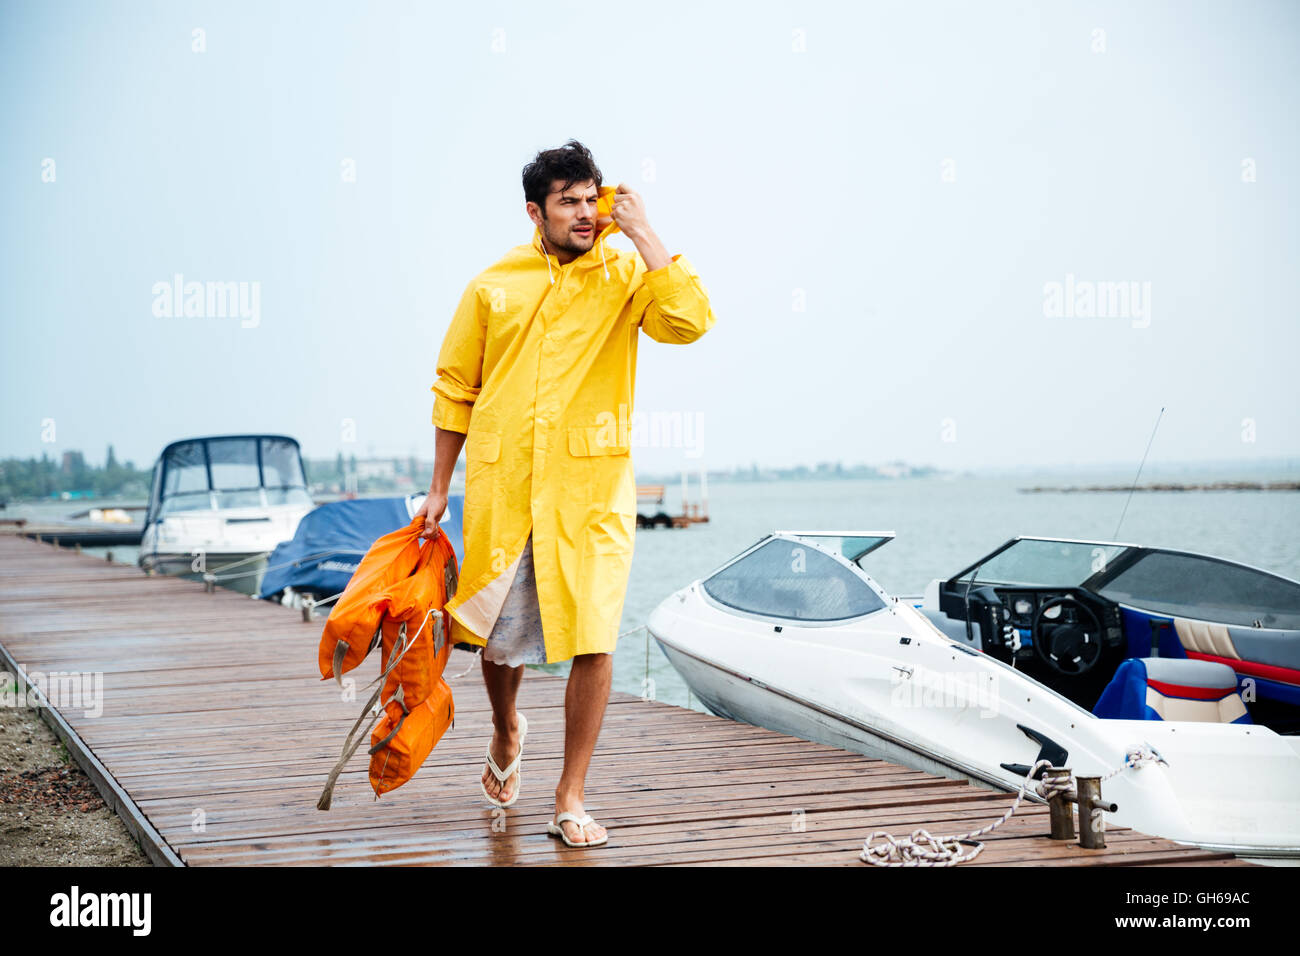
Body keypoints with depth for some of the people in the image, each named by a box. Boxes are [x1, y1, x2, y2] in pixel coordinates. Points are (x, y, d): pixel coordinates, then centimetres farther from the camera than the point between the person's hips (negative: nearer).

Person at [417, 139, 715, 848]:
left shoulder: (625, 275, 3)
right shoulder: (493, 286, 7)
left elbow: (689, 322, -18)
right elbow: (455, 390, 13)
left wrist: (642, 232, -13)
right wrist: (439, 488, 12)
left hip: (591, 489, -2)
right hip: (500, 490, 2)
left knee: (592, 642, -7)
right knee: (498, 635, 13)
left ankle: (571, 797, 6)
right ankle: (506, 731, 46)